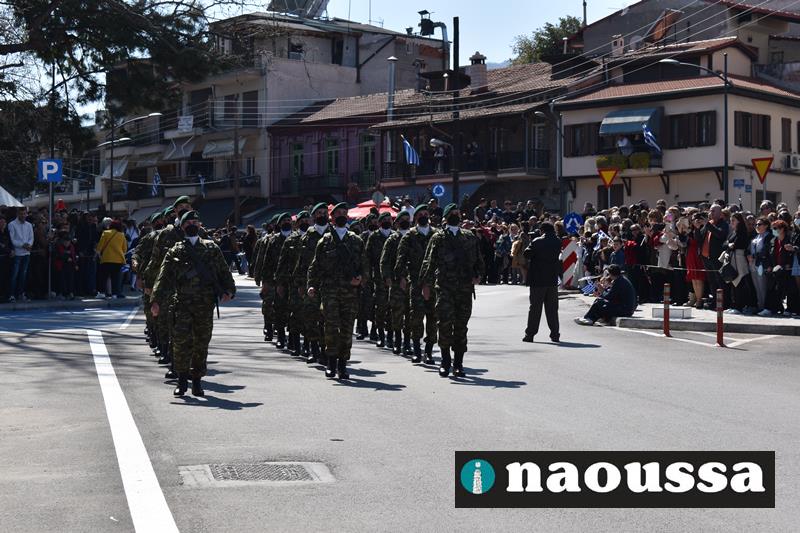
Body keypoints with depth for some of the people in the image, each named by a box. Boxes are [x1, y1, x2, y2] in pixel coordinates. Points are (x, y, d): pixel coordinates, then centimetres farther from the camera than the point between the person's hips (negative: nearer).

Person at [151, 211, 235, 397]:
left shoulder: (211, 248, 13)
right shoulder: (174, 252, 8)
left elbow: (224, 271, 13)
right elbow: (164, 277, 2)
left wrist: (228, 290, -4)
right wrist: (157, 301, -9)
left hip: (206, 303, 2)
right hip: (183, 303, -1)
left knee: (202, 342, 5)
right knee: (181, 340, -12)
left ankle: (197, 381, 16)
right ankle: (182, 379, 1)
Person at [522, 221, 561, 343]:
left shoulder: (537, 242, -10)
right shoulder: (558, 242, 1)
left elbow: (527, 254, -7)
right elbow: (559, 256, 10)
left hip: (538, 279, -3)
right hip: (553, 279, 3)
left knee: (535, 307, 1)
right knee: (552, 308, 9)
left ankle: (530, 334, 1)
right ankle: (555, 334, 9)